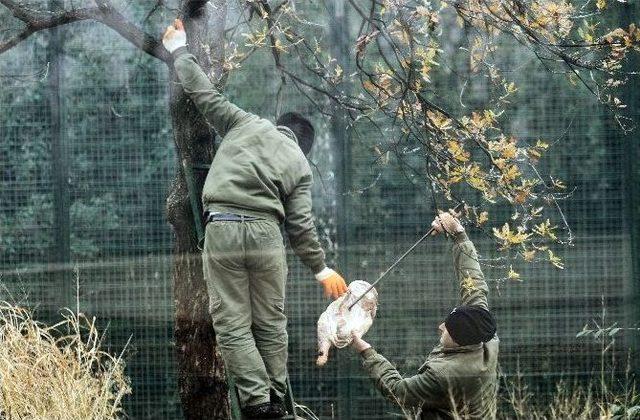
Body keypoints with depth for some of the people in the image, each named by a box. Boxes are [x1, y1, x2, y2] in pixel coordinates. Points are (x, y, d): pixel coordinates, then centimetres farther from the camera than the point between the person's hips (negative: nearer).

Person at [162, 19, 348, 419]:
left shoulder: (246, 124, 11)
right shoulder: (301, 166, 12)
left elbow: (205, 93, 12)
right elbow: (301, 224, 8)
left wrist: (179, 49, 26)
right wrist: (321, 268, 18)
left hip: (222, 229, -1)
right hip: (265, 234, 1)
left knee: (232, 325, 2)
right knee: (271, 323, 14)